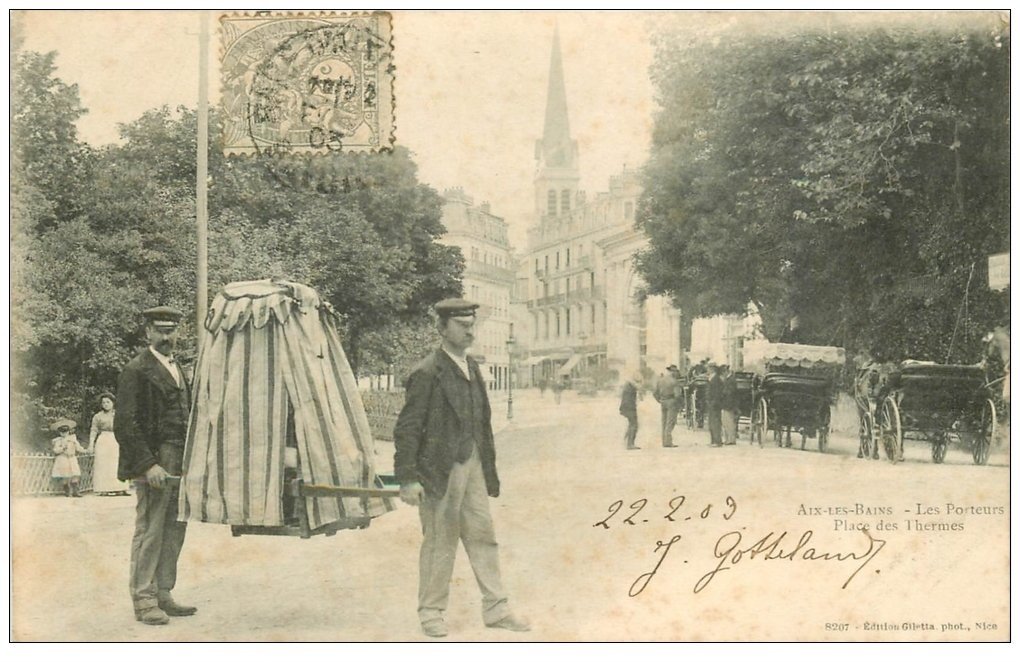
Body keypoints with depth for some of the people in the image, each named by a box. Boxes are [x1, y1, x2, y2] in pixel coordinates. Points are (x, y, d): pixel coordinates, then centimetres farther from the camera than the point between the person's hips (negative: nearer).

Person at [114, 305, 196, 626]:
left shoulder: (177, 369, 19)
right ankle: (144, 600, 2)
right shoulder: (137, 370, -7)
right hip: (153, 462, -8)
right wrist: (148, 465, -19)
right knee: (149, 531, -4)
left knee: (174, 531, 9)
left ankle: (163, 595, 16)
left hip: (180, 464, 8)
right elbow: (126, 424, -13)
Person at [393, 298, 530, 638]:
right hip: (440, 469, -7)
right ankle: (431, 612, 16)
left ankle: (495, 609, 16)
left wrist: (489, 468, 16)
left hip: (472, 464, 7)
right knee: (439, 542, 3)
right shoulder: (427, 374, -13)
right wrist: (408, 479, -19)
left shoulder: (472, 369, 11)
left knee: (482, 535, 9)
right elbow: (407, 429, -14)